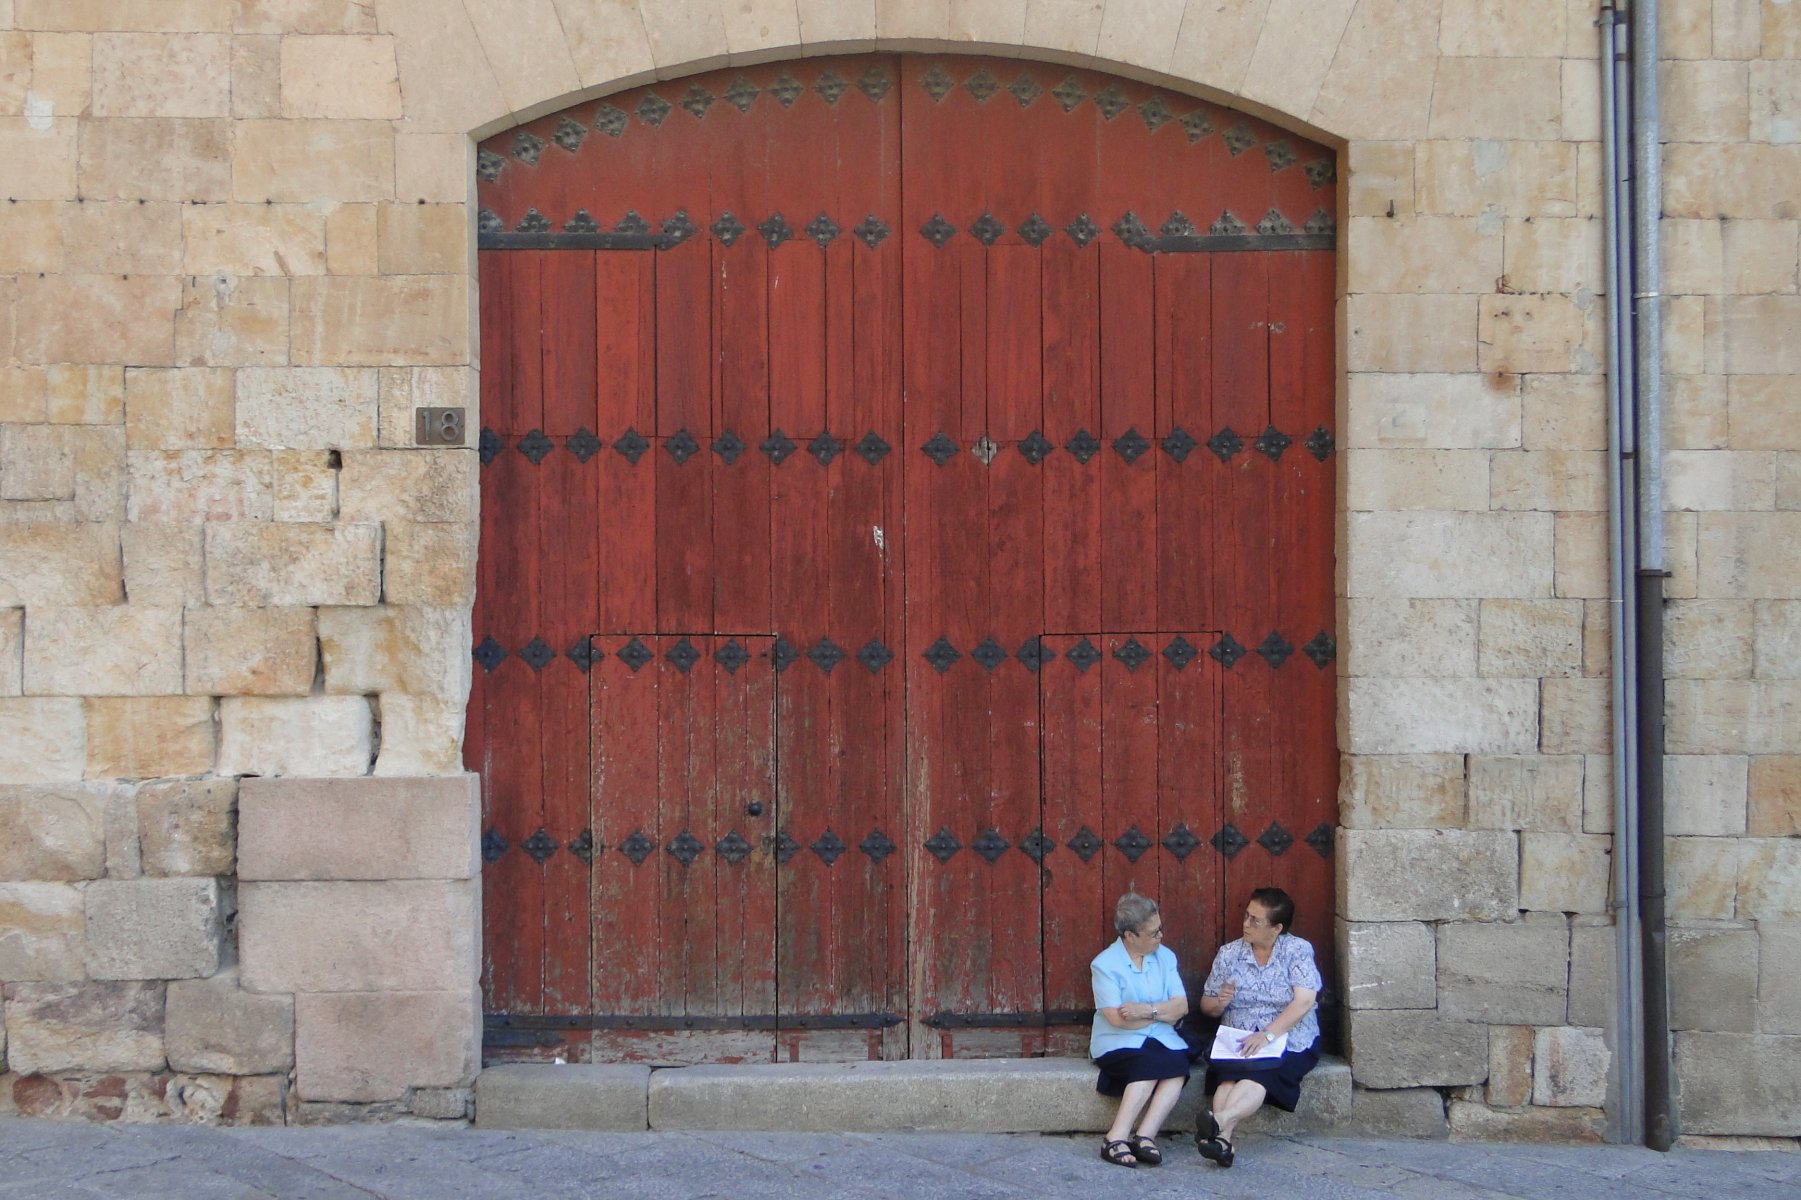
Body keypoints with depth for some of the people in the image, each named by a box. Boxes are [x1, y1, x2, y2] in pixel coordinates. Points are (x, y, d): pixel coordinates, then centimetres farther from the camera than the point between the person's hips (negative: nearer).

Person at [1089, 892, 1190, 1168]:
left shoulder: (1165, 957, 10)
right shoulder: (1105, 964, -6)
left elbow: (1181, 1006, 2)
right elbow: (1117, 1018, -15)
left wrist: (1146, 1010, -15)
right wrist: (1162, 1012, -4)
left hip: (1161, 1040, 4)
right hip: (1119, 1042, -4)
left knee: (1178, 1065, -29)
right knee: (1151, 1064, -34)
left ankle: (1144, 1136, -34)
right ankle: (1117, 1138, -34)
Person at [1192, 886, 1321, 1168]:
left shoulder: (1297, 950, 0)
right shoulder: (1229, 953, 11)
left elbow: (1304, 1001, -12)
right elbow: (1206, 1006, 17)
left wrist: (1267, 1035, -23)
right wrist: (1219, 1002, -9)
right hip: (1237, 1040, 2)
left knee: (1259, 1069, -35)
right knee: (1229, 1073, -31)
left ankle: (1220, 1119, -57)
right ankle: (1223, 1138, -51)